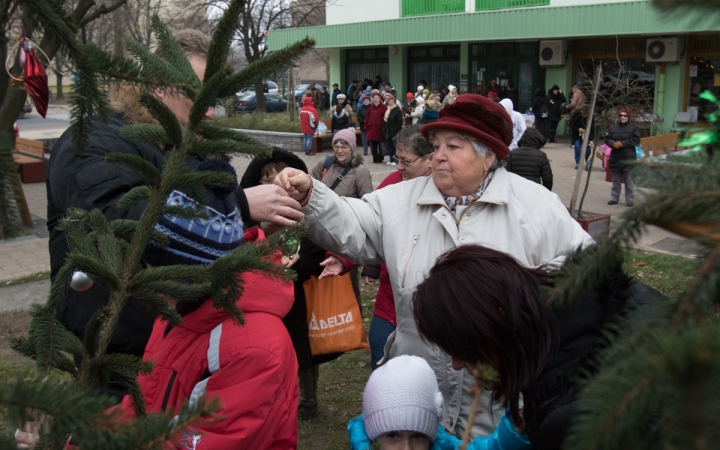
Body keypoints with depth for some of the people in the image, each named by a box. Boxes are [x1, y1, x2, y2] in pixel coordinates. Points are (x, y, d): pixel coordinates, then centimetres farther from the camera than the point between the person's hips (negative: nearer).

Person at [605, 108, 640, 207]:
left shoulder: (633, 128, -2)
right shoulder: (613, 127, 8)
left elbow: (636, 140, -10)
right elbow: (607, 139, 6)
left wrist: (622, 144, -19)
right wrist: (613, 144, -15)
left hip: (628, 159, -4)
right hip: (615, 158, 4)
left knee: (629, 181, -1)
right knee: (616, 180, 13)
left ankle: (630, 200, 6)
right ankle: (614, 198, 21)